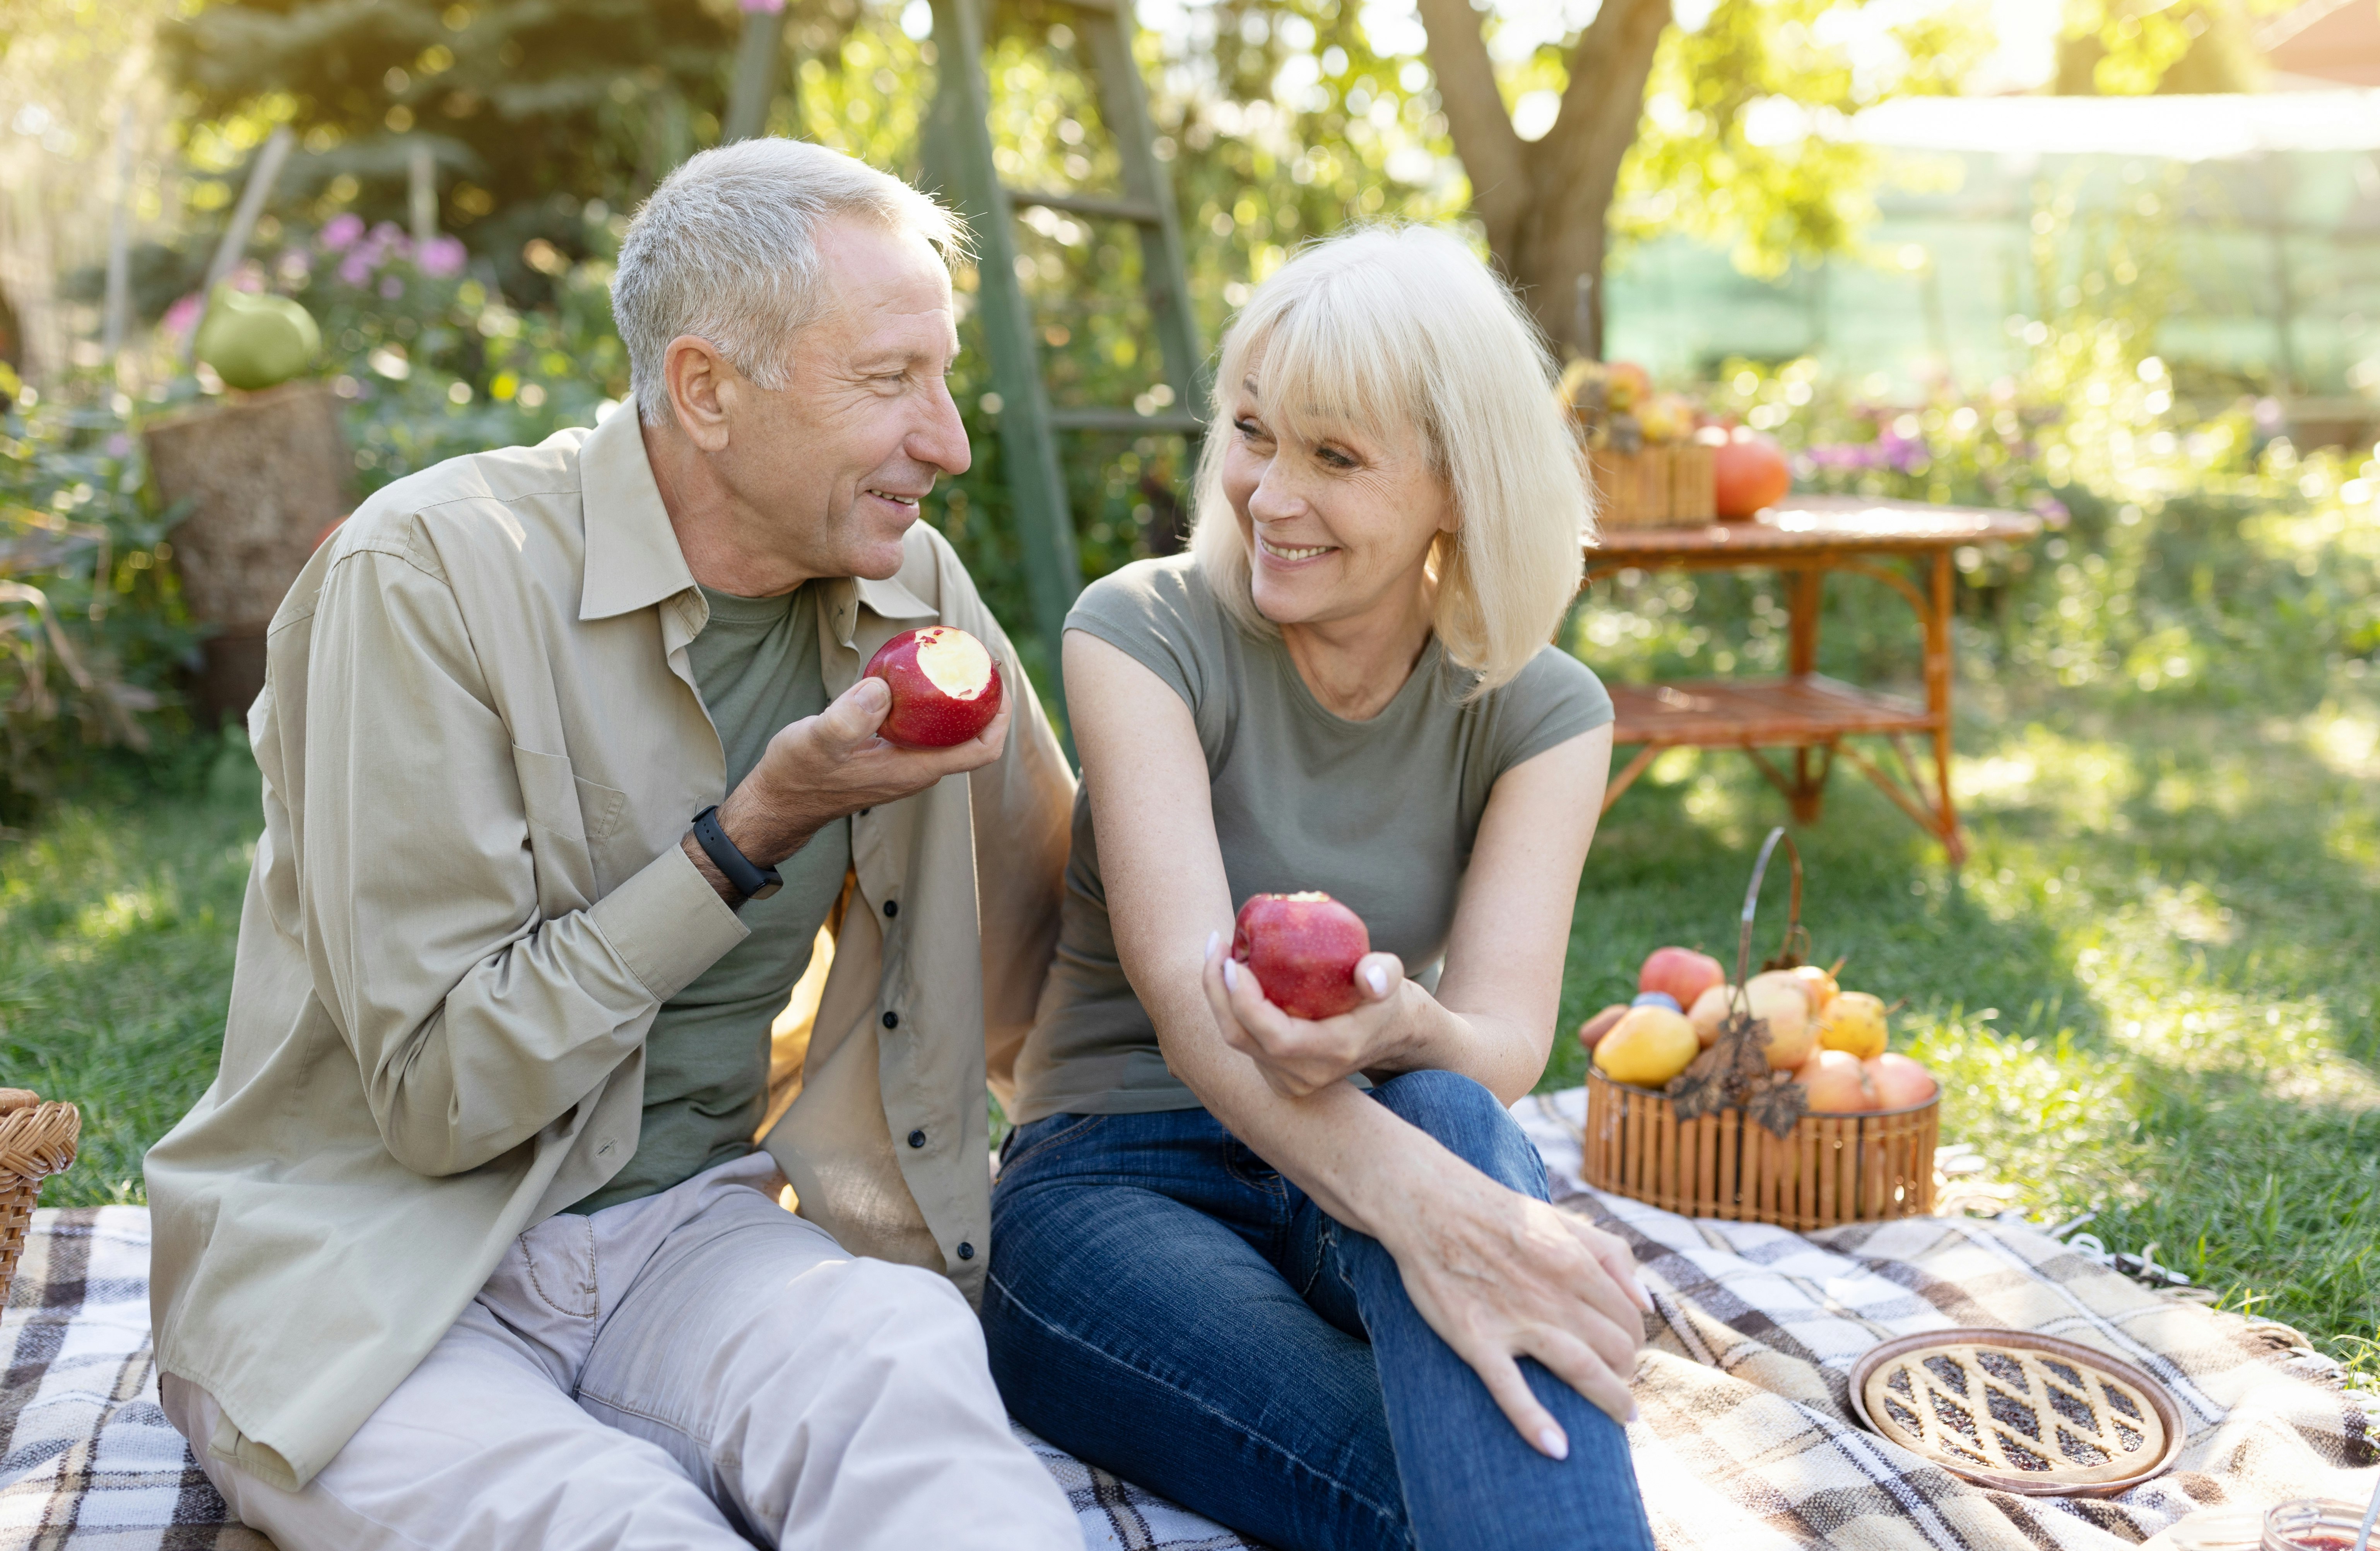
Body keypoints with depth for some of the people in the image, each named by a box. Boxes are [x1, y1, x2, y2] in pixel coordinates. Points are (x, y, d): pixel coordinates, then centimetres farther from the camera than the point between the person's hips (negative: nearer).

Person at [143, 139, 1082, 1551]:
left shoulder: (916, 596, 1)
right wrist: (754, 835, -19)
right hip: (368, 1264, -3)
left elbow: (1023, 989, 14)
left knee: (906, 1359, -30)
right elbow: (436, 1094, -15)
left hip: (682, 1228, 4)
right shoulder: (432, 572, -15)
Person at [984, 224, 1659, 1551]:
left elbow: (1505, 1048, -12)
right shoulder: (1143, 634, -8)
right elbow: (1186, 991, -24)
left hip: (1357, 1193, 3)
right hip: (1116, 1181, -2)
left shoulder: (1542, 714, 1)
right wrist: (1416, 1199, -44)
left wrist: (1397, 1028, -39)